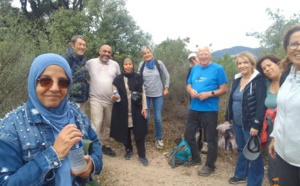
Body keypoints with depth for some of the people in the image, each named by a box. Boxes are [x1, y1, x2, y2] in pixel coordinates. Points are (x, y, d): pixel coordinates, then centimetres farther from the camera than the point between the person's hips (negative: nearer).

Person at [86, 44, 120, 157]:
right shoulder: (90, 63, -2)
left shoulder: (115, 65, 5)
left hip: (111, 100, 3)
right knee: (96, 124, -11)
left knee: (108, 125, 12)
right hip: (96, 99, -3)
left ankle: (106, 145, 27)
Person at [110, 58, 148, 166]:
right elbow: (115, 94, 4)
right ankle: (128, 150, 32)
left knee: (139, 132, -1)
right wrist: (114, 97, -20)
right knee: (125, 132, 10)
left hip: (137, 109, 0)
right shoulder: (118, 79, 3)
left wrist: (144, 107, -2)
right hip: (122, 110, 1)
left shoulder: (138, 78, 4)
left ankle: (142, 155, 8)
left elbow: (143, 93, 4)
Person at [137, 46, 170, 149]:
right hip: (145, 94, 1)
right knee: (145, 117, 3)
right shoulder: (141, 65, -2)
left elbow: (167, 76, 4)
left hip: (158, 94, -1)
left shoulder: (159, 63, -6)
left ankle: (159, 139, 19)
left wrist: (166, 88, 2)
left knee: (158, 118, 2)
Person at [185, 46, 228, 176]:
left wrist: (209, 94, -22)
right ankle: (196, 158, 36)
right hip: (194, 108, 6)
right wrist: (191, 91, -7)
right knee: (188, 134, 15)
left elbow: (223, 89, -8)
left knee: (211, 139, 5)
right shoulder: (194, 69, 12)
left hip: (210, 110, -6)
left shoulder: (218, 69, -6)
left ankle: (210, 165, 23)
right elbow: (189, 86, 15)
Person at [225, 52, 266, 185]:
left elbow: (261, 105, -19)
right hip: (237, 123, 7)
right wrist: (227, 118, 13)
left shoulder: (258, 81, -14)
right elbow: (231, 100, 14)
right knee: (241, 150, 21)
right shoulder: (237, 79, 8)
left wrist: (256, 125, -23)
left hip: (250, 125, -7)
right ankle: (240, 175, 38)